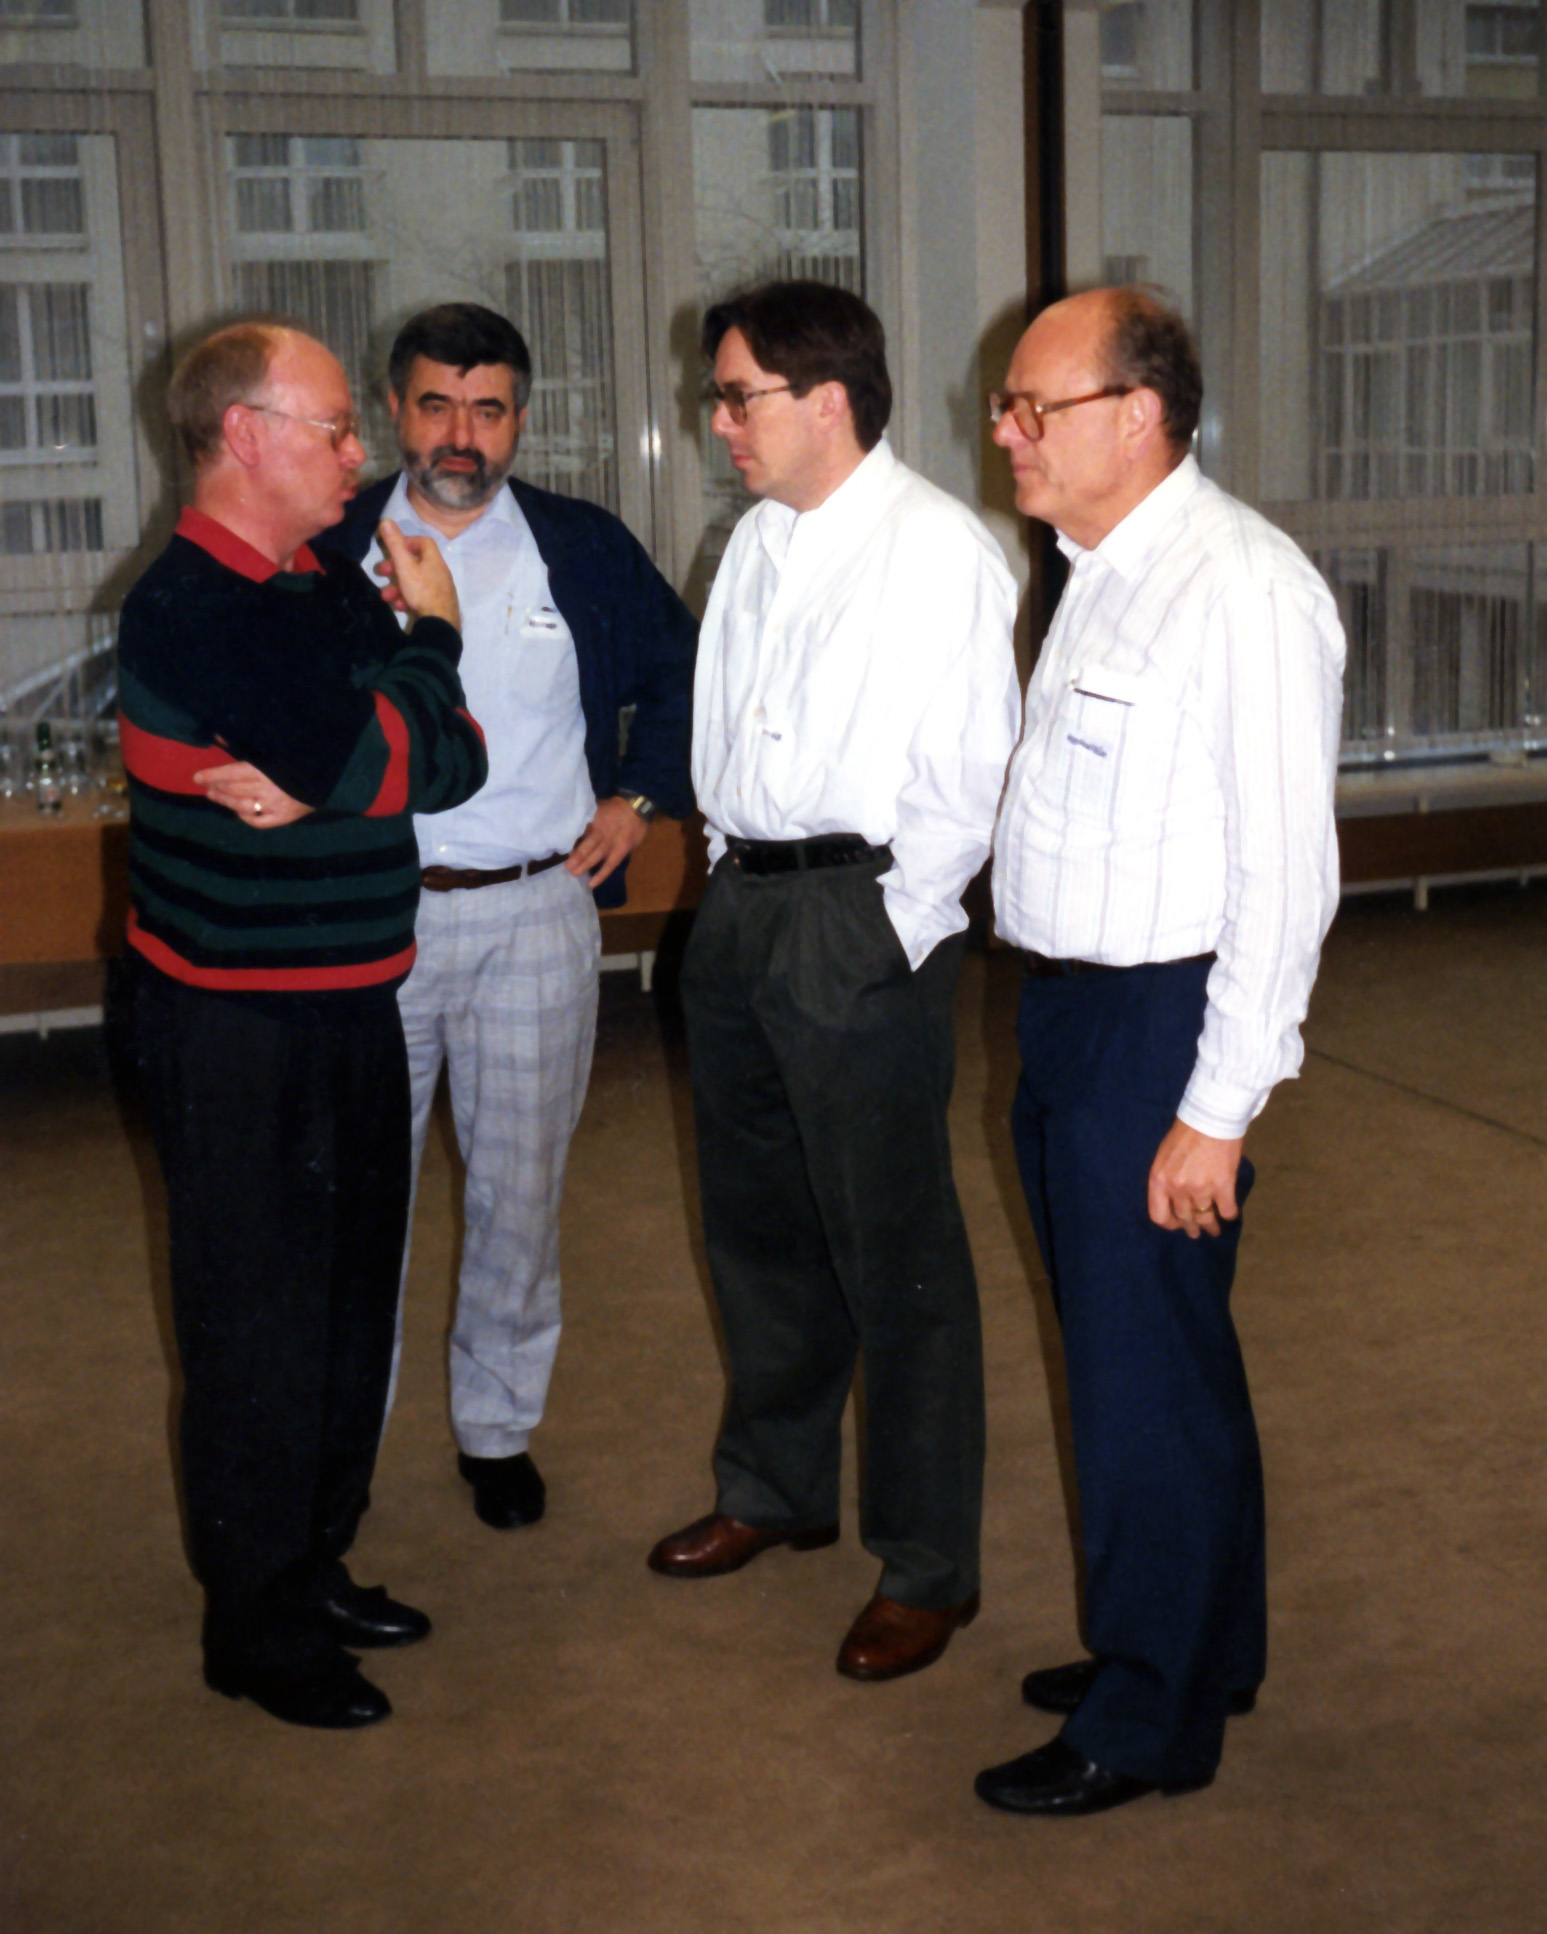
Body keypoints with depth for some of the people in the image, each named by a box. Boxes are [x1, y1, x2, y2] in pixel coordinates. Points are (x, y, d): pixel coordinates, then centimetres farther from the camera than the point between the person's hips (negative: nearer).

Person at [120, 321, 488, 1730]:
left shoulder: (328, 591, 10)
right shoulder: (189, 611, -18)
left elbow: (453, 761, 1)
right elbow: (383, 767, -25)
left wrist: (323, 778, -17)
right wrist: (432, 637, -7)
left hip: (349, 1006, 9)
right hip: (239, 1027, -9)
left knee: (350, 1297, 17)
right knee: (259, 1321, 2)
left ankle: (314, 1567, 33)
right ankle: (255, 1624, 17)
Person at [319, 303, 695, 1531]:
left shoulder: (584, 549, 5)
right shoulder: (331, 547, 5)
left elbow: (686, 671, 15)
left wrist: (643, 797, 7)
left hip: (534, 912, 0)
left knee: (520, 1189, 6)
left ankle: (499, 1428, 24)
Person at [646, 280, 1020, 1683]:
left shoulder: (941, 551, -13)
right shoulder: (759, 542, 11)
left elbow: (972, 776, -15)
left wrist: (896, 926, -14)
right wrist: (735, 876, 11)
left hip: (862, 920, -8)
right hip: (740, 903, 8)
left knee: (895, 1252, 0)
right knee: (758, 1222, 20)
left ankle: (927, 1568, 16)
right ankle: (776, 1488, 40)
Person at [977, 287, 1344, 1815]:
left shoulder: (1243, 588, -18)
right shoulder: (1100, 573, 11)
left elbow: (1284, 873, -21)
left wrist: (1216, 1110, -21)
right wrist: (1056, 1017, 11)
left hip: (1159, 1027, -9)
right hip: (1068, 1009, 9)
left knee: (1148, 1375, 3)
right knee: (1116, 1349, 19)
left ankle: (1151, 1720, 21)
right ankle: (1200, 1647, 38)